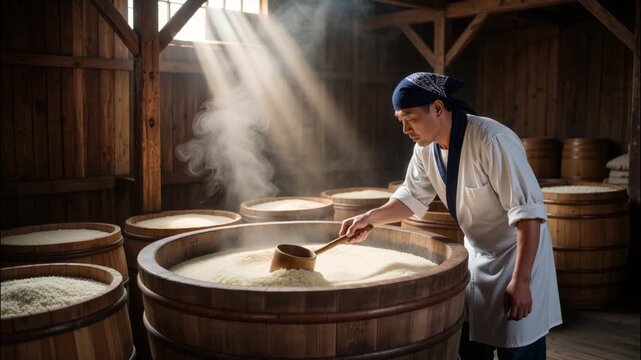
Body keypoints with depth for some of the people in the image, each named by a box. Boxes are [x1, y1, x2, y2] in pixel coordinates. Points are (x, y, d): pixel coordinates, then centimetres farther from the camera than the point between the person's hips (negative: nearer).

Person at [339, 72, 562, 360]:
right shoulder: (426, 146, -6)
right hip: (475, 257, 7)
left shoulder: (492, 140, -29)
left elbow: (527, 212, -28)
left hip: (518, 256, -7)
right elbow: (413, 196, 6)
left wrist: (521, 280, -29)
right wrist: (371, 217, -10)